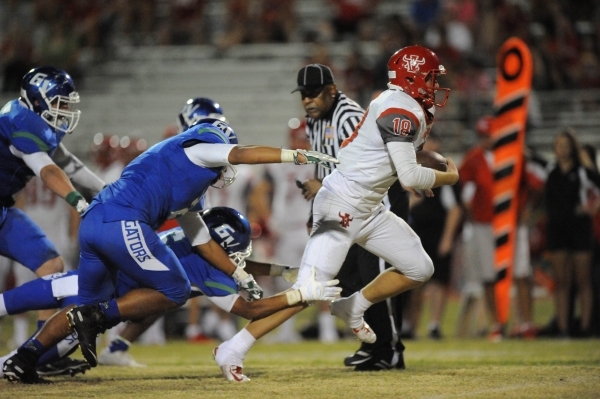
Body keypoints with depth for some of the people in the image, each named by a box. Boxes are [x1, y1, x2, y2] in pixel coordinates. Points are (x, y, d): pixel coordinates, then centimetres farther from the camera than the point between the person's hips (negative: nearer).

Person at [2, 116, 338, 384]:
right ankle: (95, 318, -6)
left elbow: (202, 241, 38)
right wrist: (296, 155, -6)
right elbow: (240, 154, -6)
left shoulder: (191, 189, 34)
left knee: (91, 305, 22)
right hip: (123, 222, -10)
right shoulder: (198, 145, 10)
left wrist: (242, 277, 37)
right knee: (174, 292, 3)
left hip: (92, 223, 10)